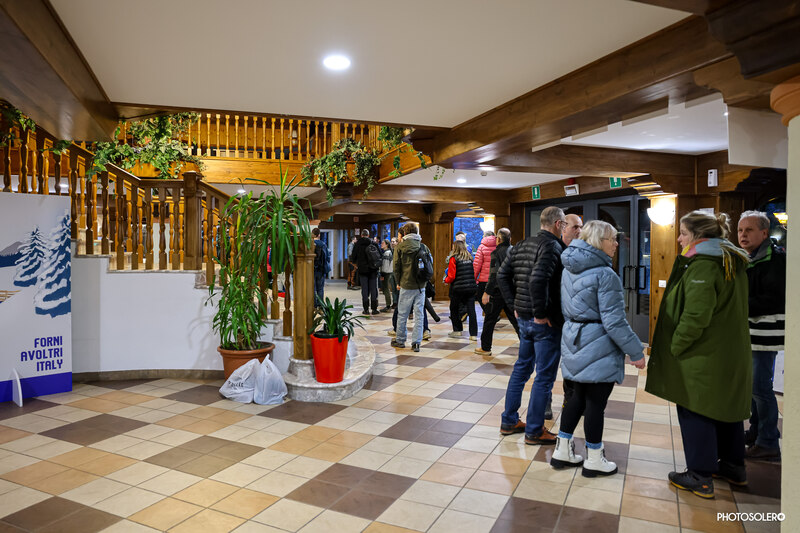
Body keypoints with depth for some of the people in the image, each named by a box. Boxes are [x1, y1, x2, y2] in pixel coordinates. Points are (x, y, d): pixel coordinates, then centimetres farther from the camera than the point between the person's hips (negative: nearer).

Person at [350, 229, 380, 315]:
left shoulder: (357, 244, -1)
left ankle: (366, 309, 5)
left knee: (364, 289, 5)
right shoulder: (373, 243, -2)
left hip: (362, 269, 0)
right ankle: (374, 309, 5)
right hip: (373, 270, 0)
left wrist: (356, 264, 21)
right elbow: (379, 255, 2)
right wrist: (378, 265, 18)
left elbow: (353, 257, 2)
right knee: (374, 289, 5)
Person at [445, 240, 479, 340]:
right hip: (471, 287, 4)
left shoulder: (454, 259, -7)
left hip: (458, 288, -4)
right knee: (471, 310, 2)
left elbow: (451, 277, -9)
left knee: (454, 309, 15)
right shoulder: (470, 258, 9)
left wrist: (445, 280, 10)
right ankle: (473, 334, 0)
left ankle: (457, 330, 19)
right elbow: (474, 273, 12)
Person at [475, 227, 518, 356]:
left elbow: (494, 275, -18)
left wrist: (487, 292, -15)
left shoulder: (497, 253, -12)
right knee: (515, 319, 11)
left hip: (498, 291, -5)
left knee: (490, 320, 6)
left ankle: (485, 348, 14)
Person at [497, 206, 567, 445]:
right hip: (545, 322, -9)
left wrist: (515, 303, 13)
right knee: (544, 377, 4)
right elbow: (537, 279, -31)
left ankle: (509, 421, 30)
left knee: (521, 368, 20)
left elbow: (502, 274, 12)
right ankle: (534, 431, 14)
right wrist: (540, 314, -22)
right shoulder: (552, 246, -17)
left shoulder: (522, 245, 10)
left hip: (523, 318, 9)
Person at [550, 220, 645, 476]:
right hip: (598, 347, -8)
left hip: (574, 342, 8)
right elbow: (614, 321, -20)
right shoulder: (605, 275, -19)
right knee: (596, 402, 5)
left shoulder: (569, 269, 8)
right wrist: (636, 352, -12)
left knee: (578, 396, 18)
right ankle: (594, 460, 20)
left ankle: (562, 451, 26)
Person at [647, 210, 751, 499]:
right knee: (727, 407, 20)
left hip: (703, 356, -10)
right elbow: (731, 309, 18)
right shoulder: (733, 262, 12)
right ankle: (733, 466, 35)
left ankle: (700, 477, 10)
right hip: (732, 353, 10)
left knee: (695, 411, 1)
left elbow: (696, 315, -27)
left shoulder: (702, 265, -20)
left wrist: (675, 347, -17)